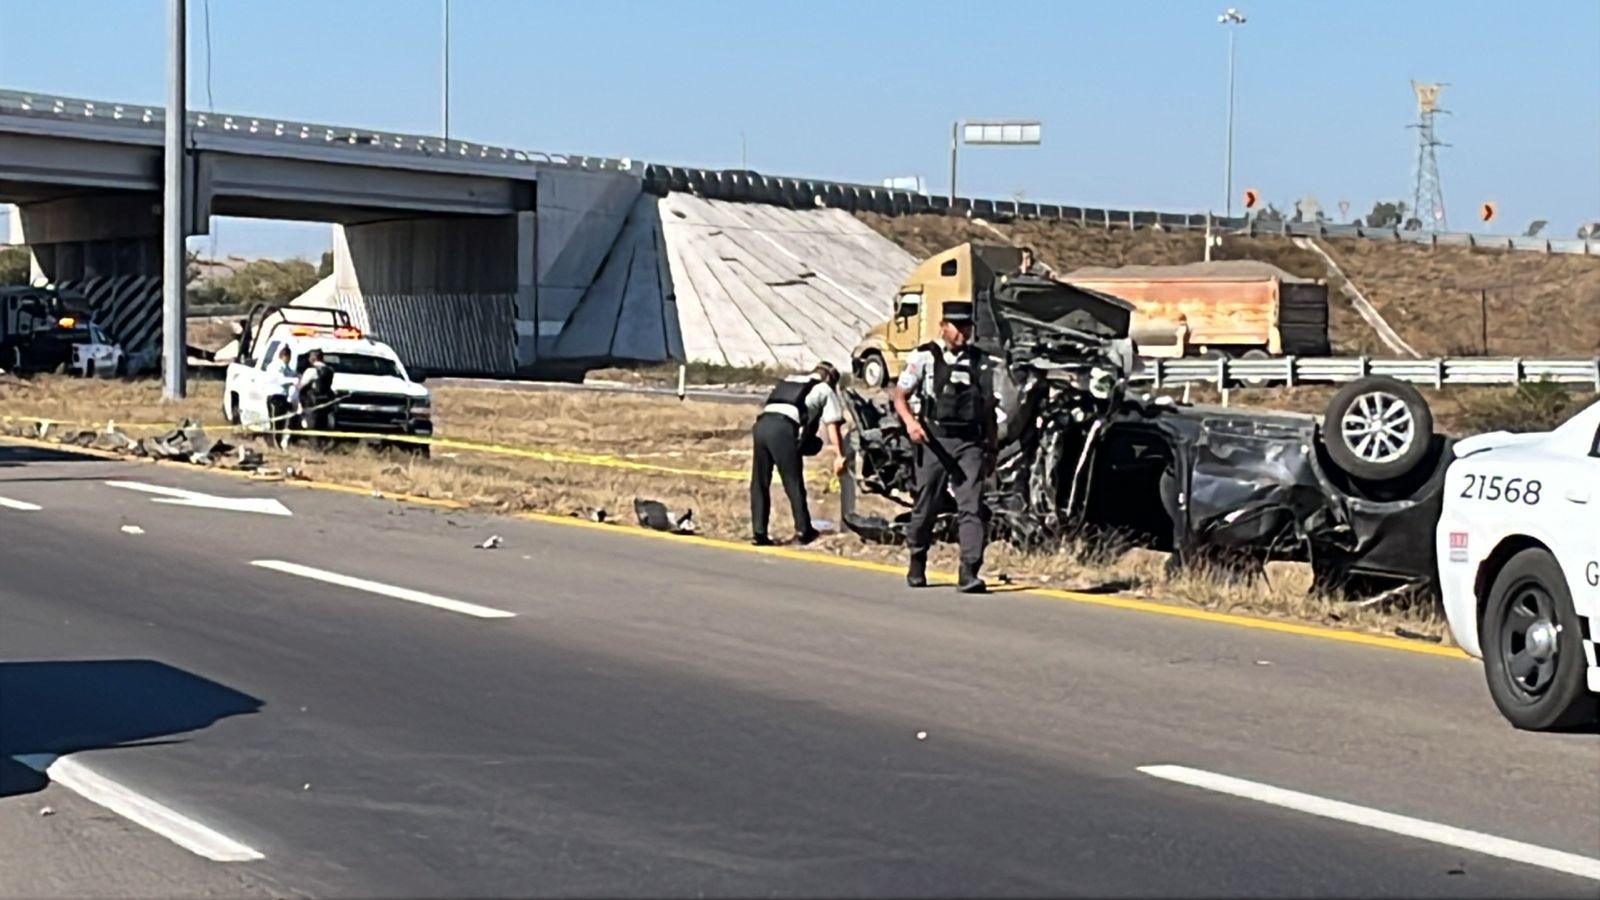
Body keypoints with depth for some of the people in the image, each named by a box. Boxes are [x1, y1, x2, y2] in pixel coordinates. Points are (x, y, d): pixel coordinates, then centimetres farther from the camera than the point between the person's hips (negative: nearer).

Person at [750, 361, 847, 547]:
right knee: (793, 483, 7)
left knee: (759, 483, 10)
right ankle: (803, 530, 14)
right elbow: (832, 426, 15)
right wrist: (839, 456, 17)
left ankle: (759, 533, 9)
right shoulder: (825, 389, 19)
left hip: (761, 424, 5)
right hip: (783, 428, -5)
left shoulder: (789, 381, 34)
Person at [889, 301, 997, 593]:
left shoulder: (980, 361, 13)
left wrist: (992, 449, 15)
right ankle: (917, 563, 29)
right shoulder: (924, 357, 2)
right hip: (934, 440, -2)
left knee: (971, 507, -10)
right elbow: (899, 395, 2)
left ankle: (969, 574, -15)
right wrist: (910, 422, -18)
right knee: (927, 506, 7)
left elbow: (988, 408, 18)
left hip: (969, 442, 2)